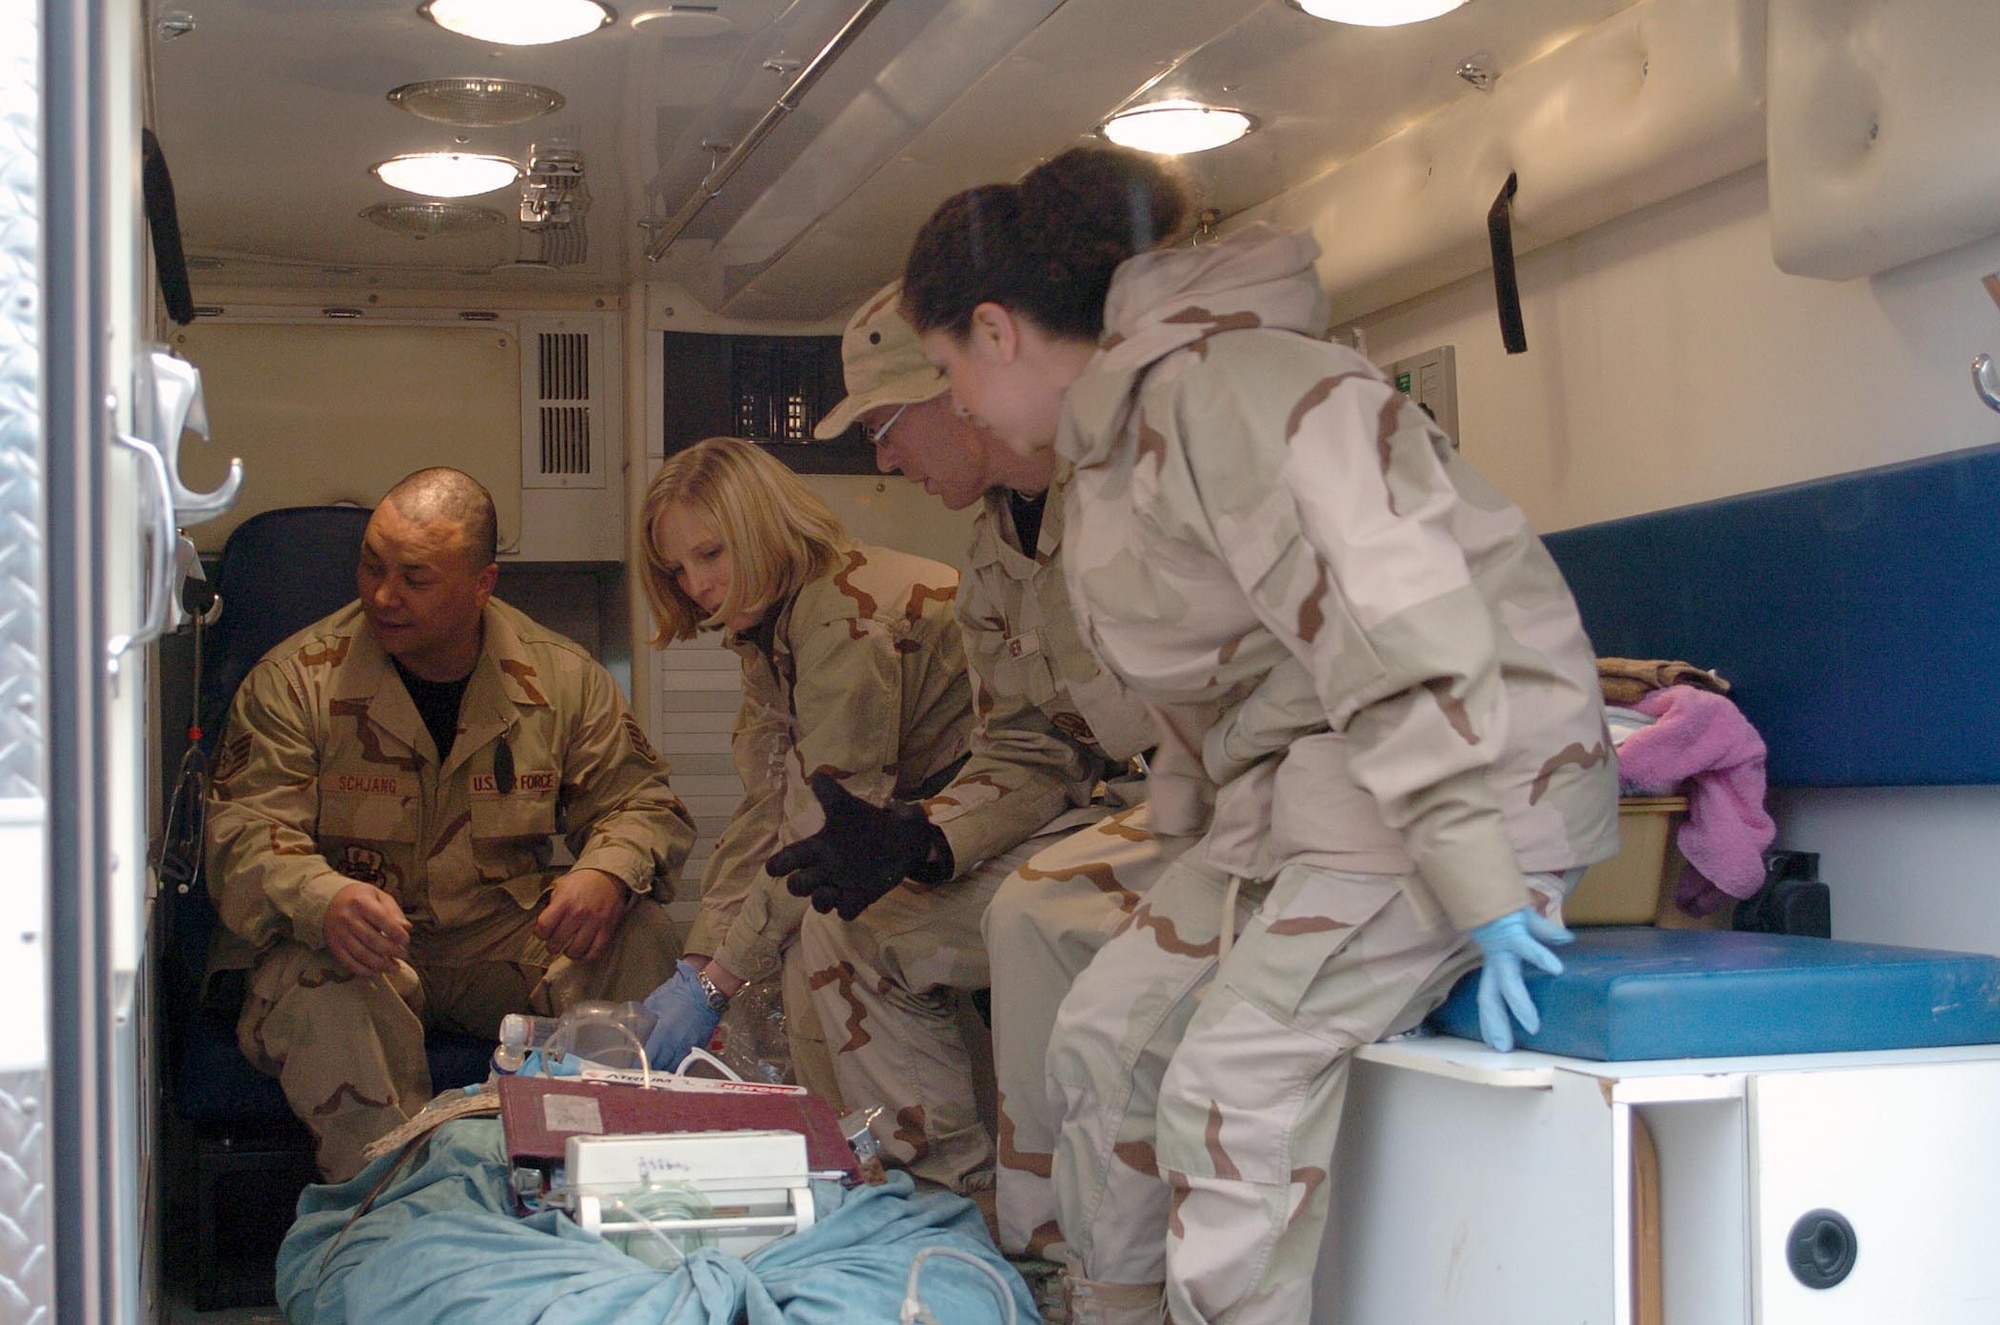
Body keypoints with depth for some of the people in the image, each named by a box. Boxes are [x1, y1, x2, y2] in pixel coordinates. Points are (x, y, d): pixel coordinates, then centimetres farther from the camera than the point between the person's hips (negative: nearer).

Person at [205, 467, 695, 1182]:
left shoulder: (562, 677, 2)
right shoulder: (294, 680, -5)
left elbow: (643, 805, 5)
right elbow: (246, 835, -12)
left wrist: (608, 875, -21)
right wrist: (325, 902, -37)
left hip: (509, 939, 2)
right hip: (352, 948, -2)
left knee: (643, 937, -24)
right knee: (313, 987, -36)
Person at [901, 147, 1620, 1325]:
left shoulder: (1219, 386, -18)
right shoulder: (1124, 422, 14)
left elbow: (1386, 616, -26)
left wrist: (1477, 884, -30)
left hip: (1479, 767, -10)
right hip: (1301, 785, 10)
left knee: (1232, 1083, -19)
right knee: (1107, 1030, 5)